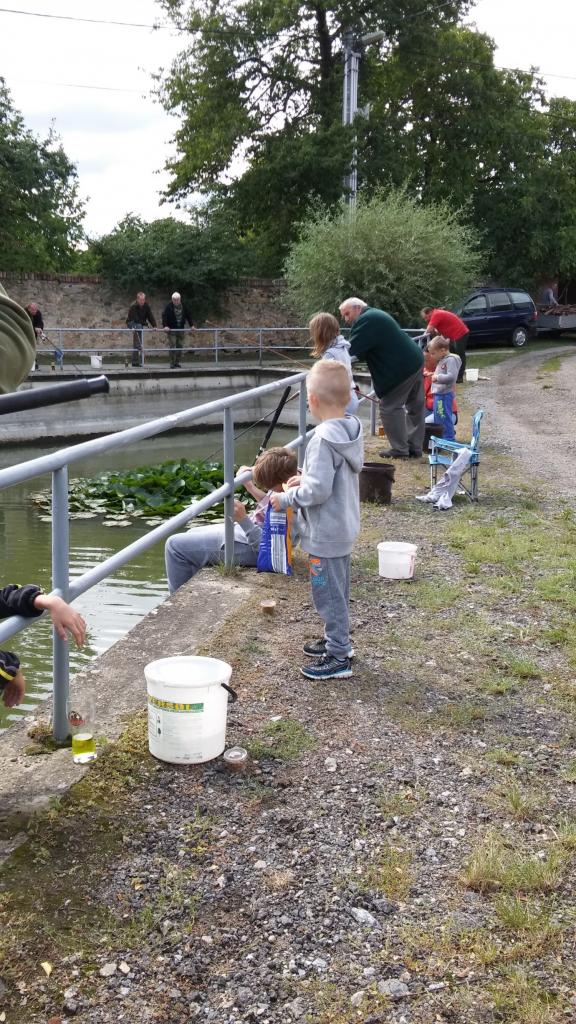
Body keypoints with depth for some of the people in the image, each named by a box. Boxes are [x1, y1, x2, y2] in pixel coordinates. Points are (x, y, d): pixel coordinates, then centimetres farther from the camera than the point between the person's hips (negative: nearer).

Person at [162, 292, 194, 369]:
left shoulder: (183, 306, 2)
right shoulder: (169, 306, -11)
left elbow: (188, 315, 12)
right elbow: (164, 316, -13)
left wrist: (191, 325, 8)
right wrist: (165, 326, -23)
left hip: (180, 329, 5)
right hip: (171, 329, -5)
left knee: (179, 346, 5)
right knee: (173, 346, -10)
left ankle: (177, 363, 14)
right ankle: (172, 364, -7)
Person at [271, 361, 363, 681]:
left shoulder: (324, 439, -25)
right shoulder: (351, 431, 2)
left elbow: (318, 490, -27)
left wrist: (286, 499, -14)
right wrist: (307, 479, 12)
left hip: (325, 534, -10)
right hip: (345, 528, 10)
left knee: (329, 594, 2)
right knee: (339, 591, 23)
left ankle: (338, 657, 10)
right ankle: (339, 639, 38)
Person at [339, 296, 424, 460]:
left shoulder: (366, 320, -14)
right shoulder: (376, 315, 18)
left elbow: (351, 349, -20)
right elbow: (365, 350, 22)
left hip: (401, 369, -10)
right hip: (416, 361, 10)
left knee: (390, 408, -1)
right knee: (416, 406, 13)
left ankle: (399, 450, 2)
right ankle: (415, 448, 21)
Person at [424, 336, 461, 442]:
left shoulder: (450, 360, -15)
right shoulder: (442, 360, 14)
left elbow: (451, 377, -25)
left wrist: (437, 377, -21)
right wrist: (433, 374, 11)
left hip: (445, 394, -10)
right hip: (438, 393, 10)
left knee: (444, 417, -6)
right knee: (437, 417, 18)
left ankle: (449, 438, 1)